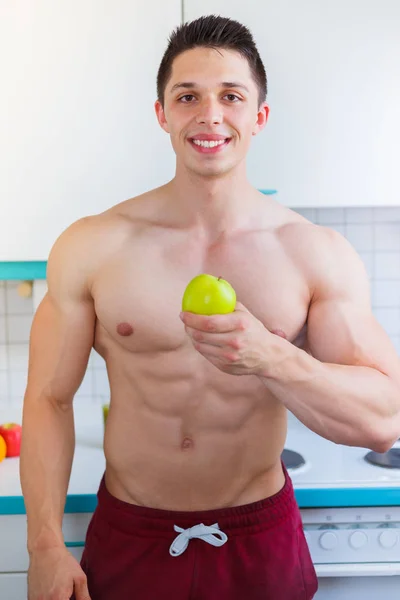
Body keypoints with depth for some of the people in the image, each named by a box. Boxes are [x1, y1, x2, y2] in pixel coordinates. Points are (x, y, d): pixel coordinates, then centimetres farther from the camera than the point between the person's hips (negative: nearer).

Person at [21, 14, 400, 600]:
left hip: (261, 546, 1)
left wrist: (270, 358, -28)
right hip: (128, 544, 0)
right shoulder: (91, 247, -10)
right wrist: (46, 547, -9)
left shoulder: (319, 254, -10)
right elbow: (49, 399, -4)